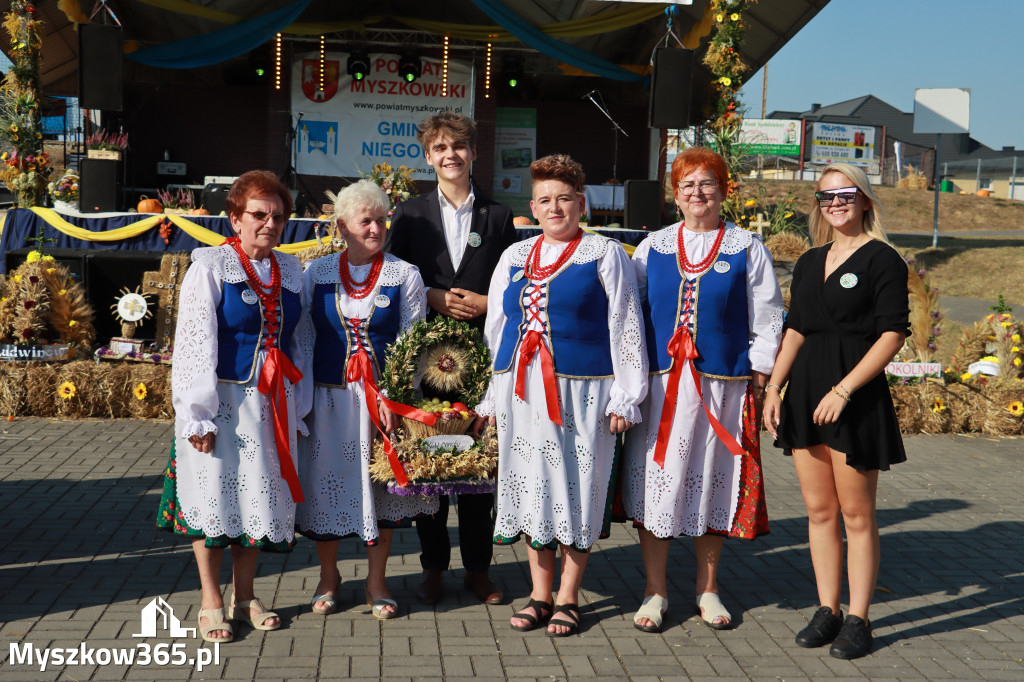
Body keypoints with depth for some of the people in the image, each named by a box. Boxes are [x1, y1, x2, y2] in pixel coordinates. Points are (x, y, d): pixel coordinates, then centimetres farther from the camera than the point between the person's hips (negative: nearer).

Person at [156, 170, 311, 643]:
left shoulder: (290, 272, 10)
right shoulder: (210, 267, -5)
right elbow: (193, 345, -9)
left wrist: (297, 410, 11)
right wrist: (198, 415, -15)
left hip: (271, 404, 5)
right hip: (223, 400, -4)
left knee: (259, 495, 9)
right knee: (215, 493, 1)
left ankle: (245, 596, 23)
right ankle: (212, 604, 14)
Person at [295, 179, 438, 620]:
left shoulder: (405, 275, 2)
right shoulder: (316, 273, 5)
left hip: (384, 398, -1)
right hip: (328, 398, 1)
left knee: (380, 486, 6)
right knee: (326, 484, 5)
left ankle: (376, 580, 22)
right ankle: (328, 576, 27)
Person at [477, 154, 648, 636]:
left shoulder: (604, 254, 2)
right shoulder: (514, 257, 14)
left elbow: (626, 328, 0)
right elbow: (495, 329, 17)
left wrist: (625, 397, -6)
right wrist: (491, 397, 12)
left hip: (581, 391, -4)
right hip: (522, 391, 4)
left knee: (575, 488, 1)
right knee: (532, 487, 7)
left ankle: (568, 600, 14)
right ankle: (540, 596, 19)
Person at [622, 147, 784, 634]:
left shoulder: (747, 248, 5)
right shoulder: (652, 247, 10)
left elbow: (765, 319, 5)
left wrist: (759, 380, -1)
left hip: (723, 384, -1)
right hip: (659, 383, 1)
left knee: (714, 481, 6)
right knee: (655, 479, 2)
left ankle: (707, 588, 22)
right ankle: (655, 591, 15)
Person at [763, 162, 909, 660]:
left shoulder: (883, 260, -5)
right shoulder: (809, 262, 14)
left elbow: (893, 334, -12)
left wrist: (843, 390, -17)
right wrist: (773, 388, 5)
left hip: (857, 397, -6)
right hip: (805, 395, 6)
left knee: (856, 514, 1)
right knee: (819, 510, 10)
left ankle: (858, 620, 11)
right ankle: (827, 611, 20)